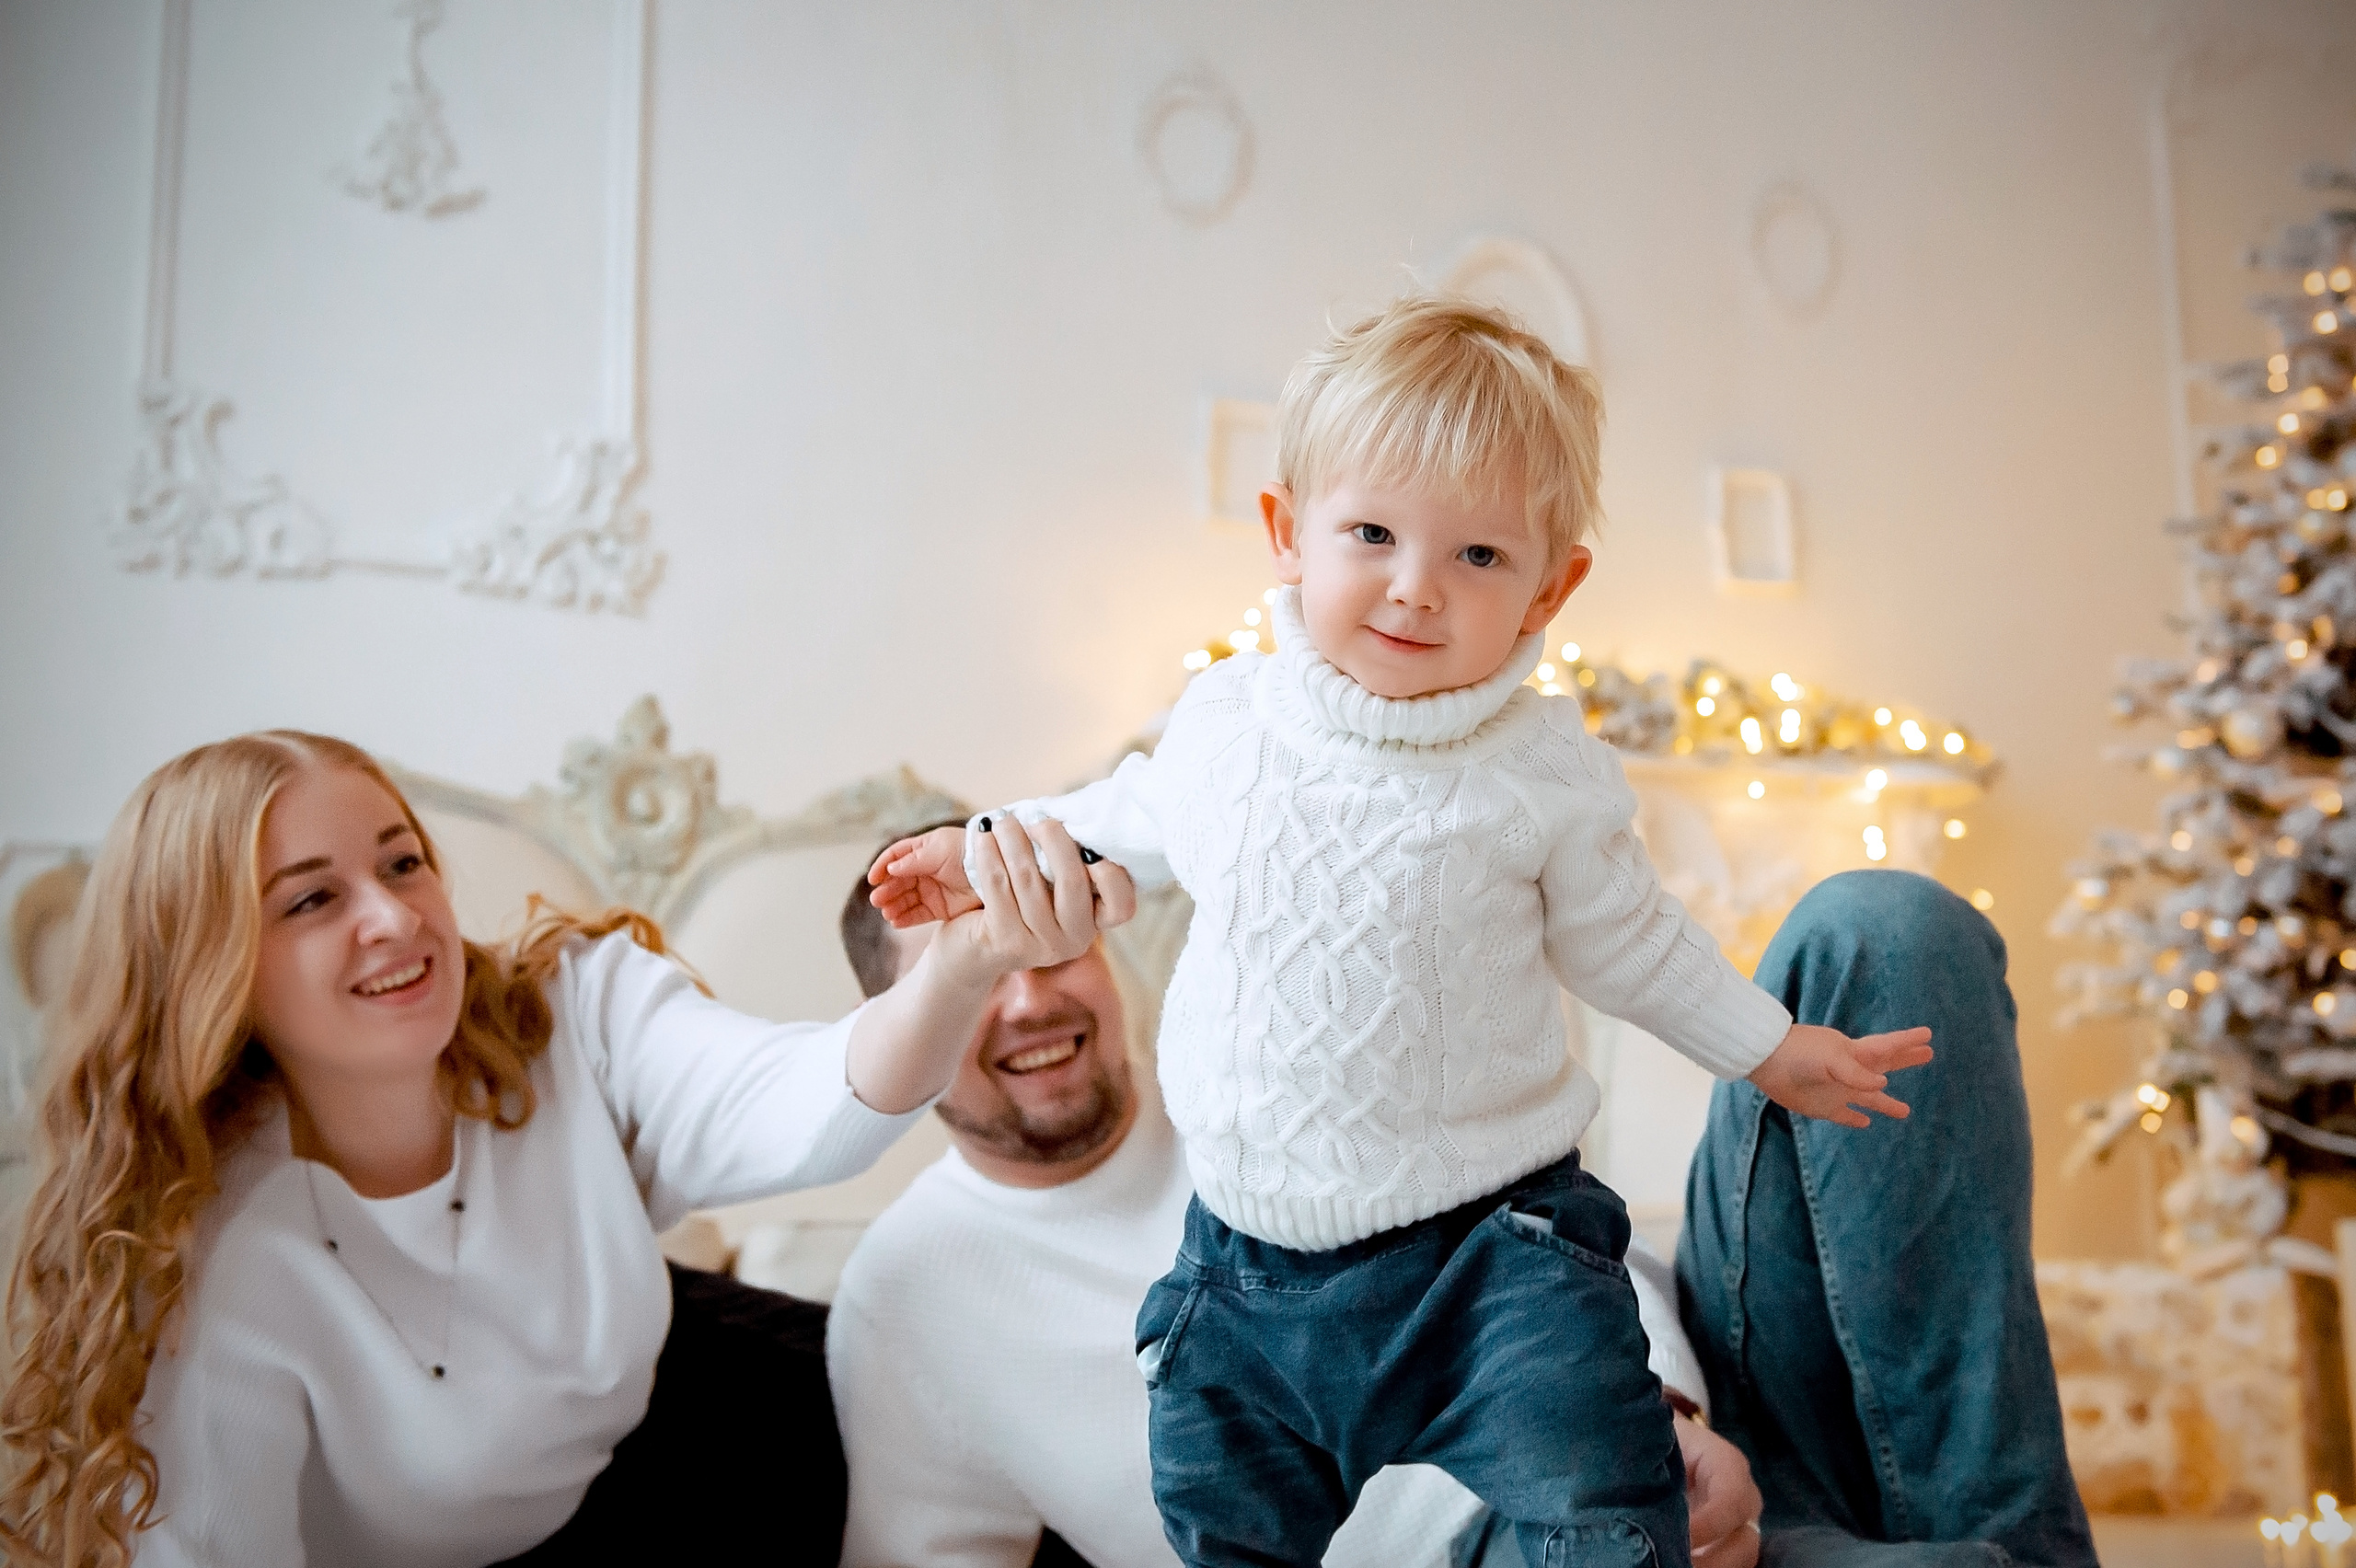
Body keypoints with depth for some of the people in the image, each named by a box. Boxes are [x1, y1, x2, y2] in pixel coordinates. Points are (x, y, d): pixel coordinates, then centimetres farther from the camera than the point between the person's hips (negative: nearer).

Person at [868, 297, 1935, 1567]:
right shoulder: (1226, 718, -2)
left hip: (1488, 1249, -2)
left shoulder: (1542, 765, -7)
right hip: (1249, 1261, 3)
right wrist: (991, 847, 26)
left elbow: (1622, 938, 10)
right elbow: (1135, 818, 21)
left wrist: (1771, 1047, 14)